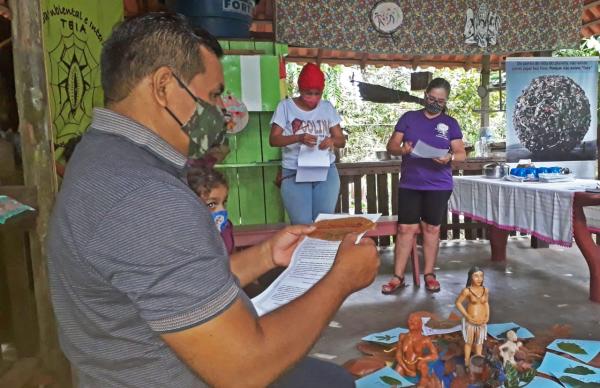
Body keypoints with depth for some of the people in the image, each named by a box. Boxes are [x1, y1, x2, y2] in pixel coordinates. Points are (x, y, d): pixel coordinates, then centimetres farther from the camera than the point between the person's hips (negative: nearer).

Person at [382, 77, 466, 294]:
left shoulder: (450, 123, 6)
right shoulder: (409, 118, 6)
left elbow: (462, 154, 3)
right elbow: (391, 145, 3)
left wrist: (450, 157, -20)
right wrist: (401, 149, -21)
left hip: (438, 186, 0)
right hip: (409, 185, 0)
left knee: (432, 229, 8)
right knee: (406, 229, -1)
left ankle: (429, 274, 21)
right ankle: (398, 277, 7)